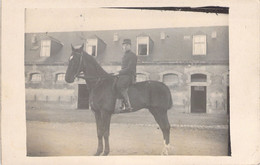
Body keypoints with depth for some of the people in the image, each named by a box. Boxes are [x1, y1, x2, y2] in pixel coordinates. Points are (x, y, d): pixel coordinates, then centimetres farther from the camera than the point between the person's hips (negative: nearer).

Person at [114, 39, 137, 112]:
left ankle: (128, 106, -34)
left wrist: (119, 72, -15)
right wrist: (119, 73, 16)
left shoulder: (132, 55, -5)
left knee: (120, 85, -34)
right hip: (123, 75, 10)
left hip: (129, 76, -10)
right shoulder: (124, 55, 23)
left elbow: (130, 69, -14)